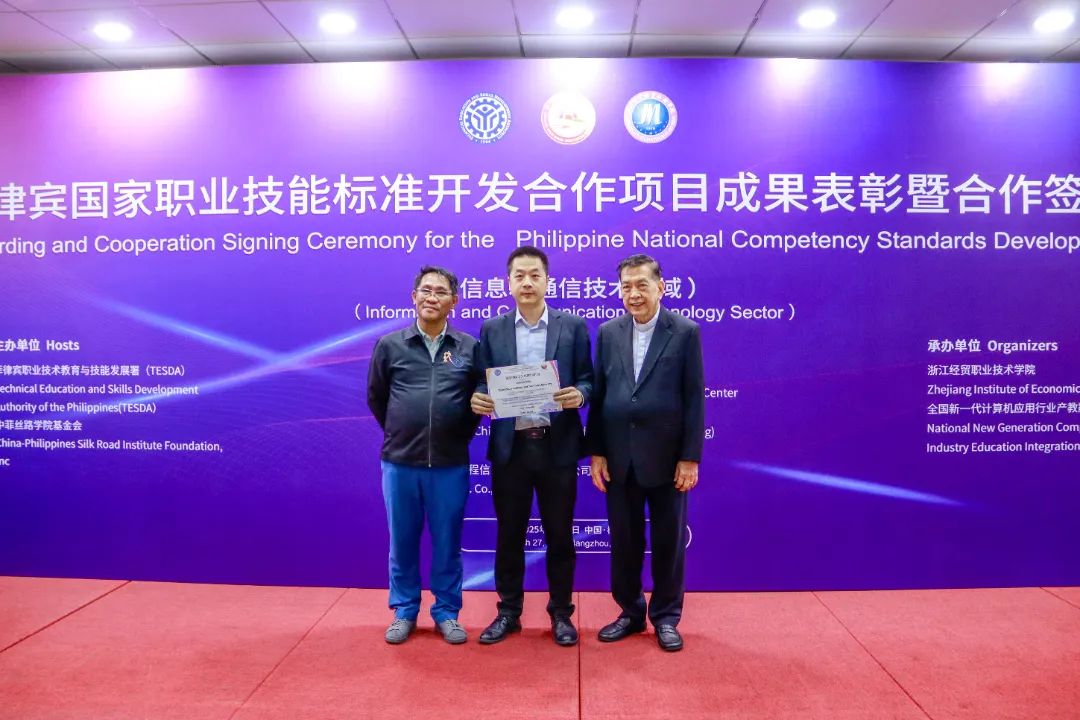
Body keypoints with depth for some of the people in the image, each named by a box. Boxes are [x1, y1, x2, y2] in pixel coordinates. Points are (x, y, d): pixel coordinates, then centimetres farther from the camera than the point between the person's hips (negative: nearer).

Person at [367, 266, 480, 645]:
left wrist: (460, 435, 8)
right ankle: (404, 611, 29)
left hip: (450, 464, 0)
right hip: (399, 463, 1)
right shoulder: (389, 345, 1)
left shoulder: (470, 347, 0)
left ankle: (447, 612, 27)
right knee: (402, 542, 12)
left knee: (447, 544, 11)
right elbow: (376, 398, 11)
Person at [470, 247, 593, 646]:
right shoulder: (491, 330, 7)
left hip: (557, 446, -1)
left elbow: (587, 380, 2)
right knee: (509, 533, 11)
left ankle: (561, 613, 26)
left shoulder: (574, 326, 3)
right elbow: (483, 384, 6)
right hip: (509, 446, 1)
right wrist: (478, 399, -15)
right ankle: (508, 612, 27)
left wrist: (579, 394, -19)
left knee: (559, 533, 9)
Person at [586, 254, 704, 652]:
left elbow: (694, 398, -5)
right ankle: (630, 611, 30)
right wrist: (595, 451, 1)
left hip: (666, 457, -3)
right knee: (624, 540, 12)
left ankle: (666, 616, 27)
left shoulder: (686, 332, -3)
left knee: (668, 540, 10)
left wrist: (690, 457, -10)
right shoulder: (608, 333, 5)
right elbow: (598, 395, 5)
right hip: (619, 457, 3)